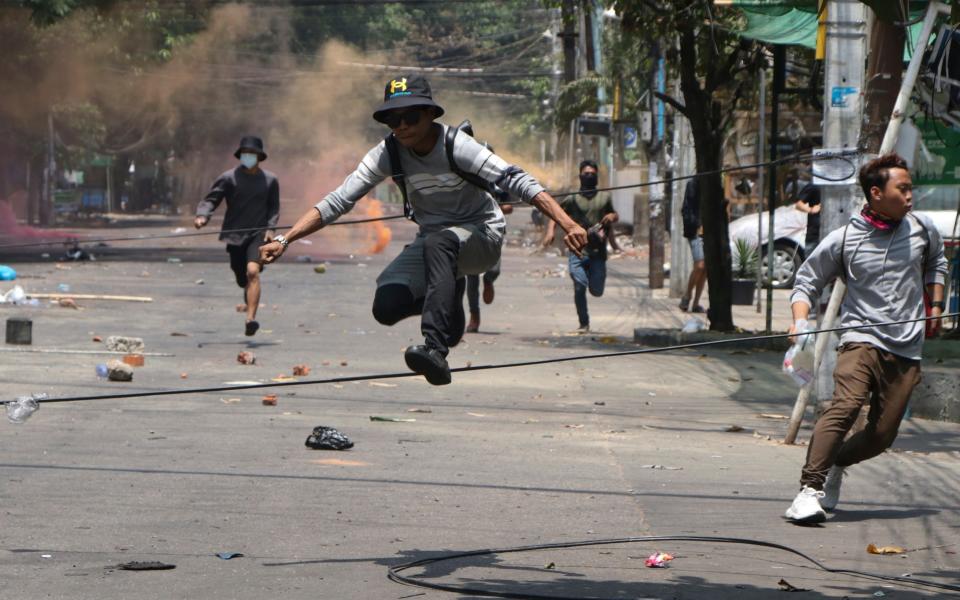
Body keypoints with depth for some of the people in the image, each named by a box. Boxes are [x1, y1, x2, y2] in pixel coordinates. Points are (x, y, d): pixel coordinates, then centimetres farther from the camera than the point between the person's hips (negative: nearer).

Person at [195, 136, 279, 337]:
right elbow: (211, 199, -5)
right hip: (235, 235, 1)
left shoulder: (270, 180, 4)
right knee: (242, 279, 11)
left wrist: (270, 228, -1)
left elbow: (274, 207, 15)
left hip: (258, 235, -1)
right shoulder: (229, 178, -2)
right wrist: (202, 216, -25)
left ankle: (251, 319, -30)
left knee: (253, 272, -23)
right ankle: (250, 302, 47)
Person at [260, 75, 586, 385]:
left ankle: (436, 349, -47)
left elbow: (518, 181, -30)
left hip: (481, 235, -5)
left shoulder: (456, 146, -22)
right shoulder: (388, 153, -10)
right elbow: (338, 201, -10)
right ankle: (449, 295, 15)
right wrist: (284, 240, -21)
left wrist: (568, 225, -42)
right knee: (387, 308, -18)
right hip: (432, 239, 5)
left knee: (438, 242, -38)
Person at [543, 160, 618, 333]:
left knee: (596, 291, -3)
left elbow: (614, 215, 27)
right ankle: (584, 323, 1)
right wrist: (550, 231, -11)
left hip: (598, 252, 2)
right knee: (579, 287, -12)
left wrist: (612, 217, 2)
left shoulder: (604, 198, 13)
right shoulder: (573, 199, 6)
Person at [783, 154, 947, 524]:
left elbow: (936, 262, 31)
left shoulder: (922, 229, 8)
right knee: (845, 407, -28)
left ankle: (835, 465, 29)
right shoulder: (843, 240, -1)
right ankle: (810, 490, -30)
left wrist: (936, 305, 23)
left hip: (906, 350, 4)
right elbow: (807, 281, 8)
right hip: (861, 339, -4)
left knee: (882, 434, -1)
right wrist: (800, 321, -9)